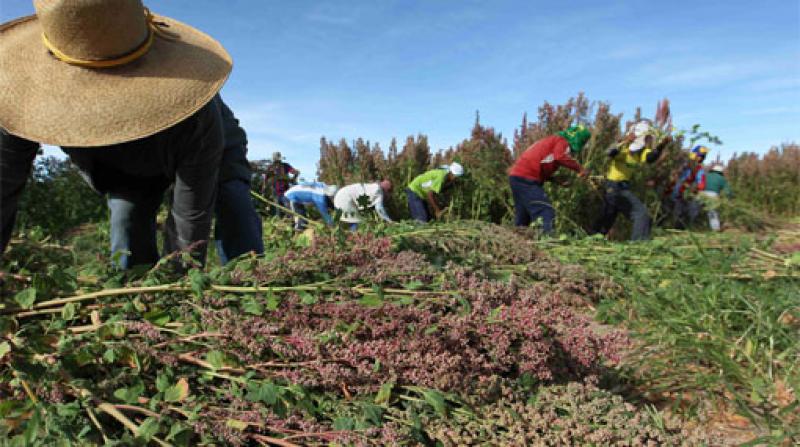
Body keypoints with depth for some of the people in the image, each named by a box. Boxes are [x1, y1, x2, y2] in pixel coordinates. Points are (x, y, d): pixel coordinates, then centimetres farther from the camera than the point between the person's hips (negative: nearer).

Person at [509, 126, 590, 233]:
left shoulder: (551, 140, 27)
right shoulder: (562, 141, 0)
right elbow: (561, 157, -23)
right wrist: (579, 168, -15)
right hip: (526, 179, -10)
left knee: (522, 217, 16)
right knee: (546, 213, -16)